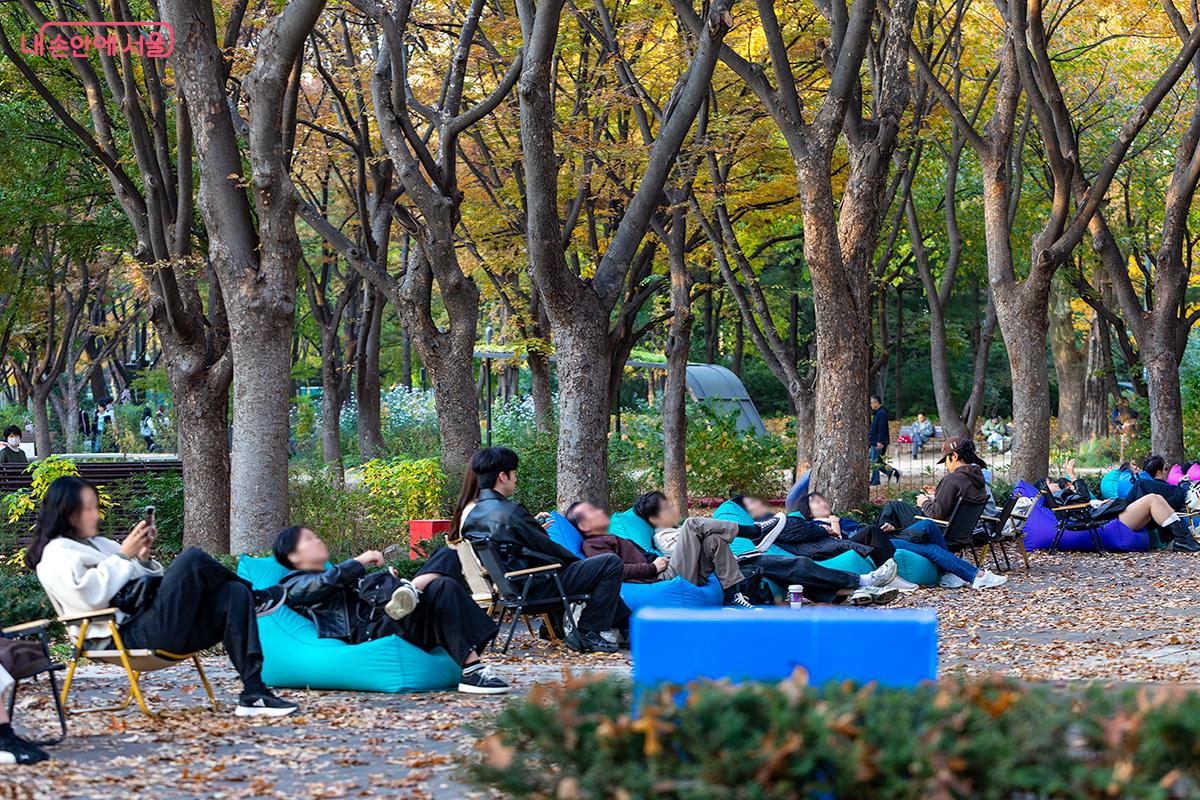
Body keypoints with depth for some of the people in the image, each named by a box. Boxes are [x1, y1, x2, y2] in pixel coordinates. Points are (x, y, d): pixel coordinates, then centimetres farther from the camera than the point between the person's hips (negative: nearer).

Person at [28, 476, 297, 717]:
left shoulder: (95, 544, 29)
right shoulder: (57, 555, 0)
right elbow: (92, 595, -16)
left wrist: (142, 558, 10)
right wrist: (124, 555, -9)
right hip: (129, 635, -10)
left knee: (234, 595, -9)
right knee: (192, 559, -22)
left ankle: (254, 693, -19)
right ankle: (255, 599, 7)